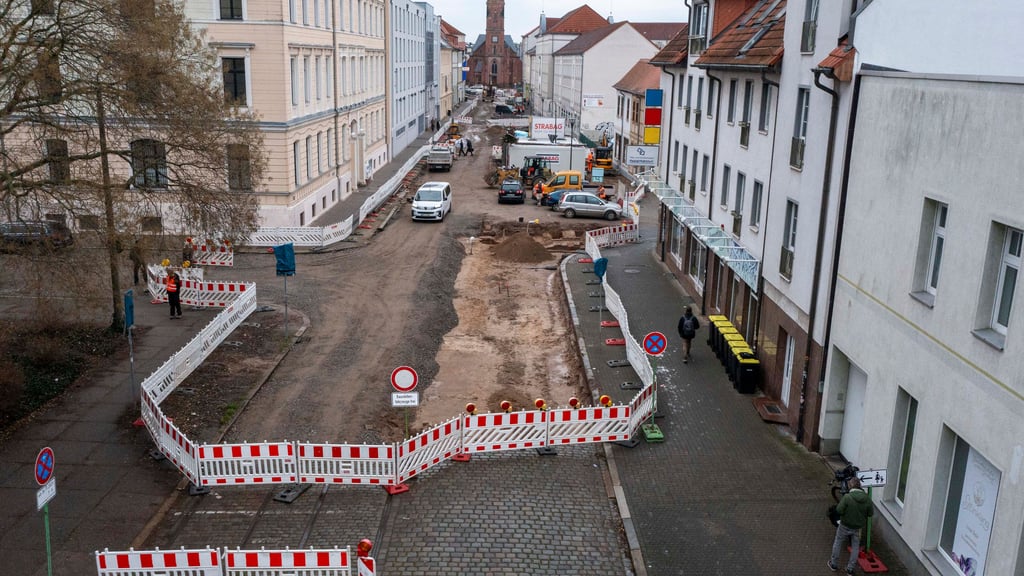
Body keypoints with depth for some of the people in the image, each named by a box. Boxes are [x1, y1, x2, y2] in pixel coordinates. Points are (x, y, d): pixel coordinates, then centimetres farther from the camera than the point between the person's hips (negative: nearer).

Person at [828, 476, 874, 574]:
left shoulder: (847, 497, -26)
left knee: (838, 543, 18)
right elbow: (871, 513, -5)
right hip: (858, 527, 3)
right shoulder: (867, 498, -14)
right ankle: (850, 569, 26)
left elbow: (839, 510, -23)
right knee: (855, 547, 19)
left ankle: (834, 564, 31)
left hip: (845, 526, -3)